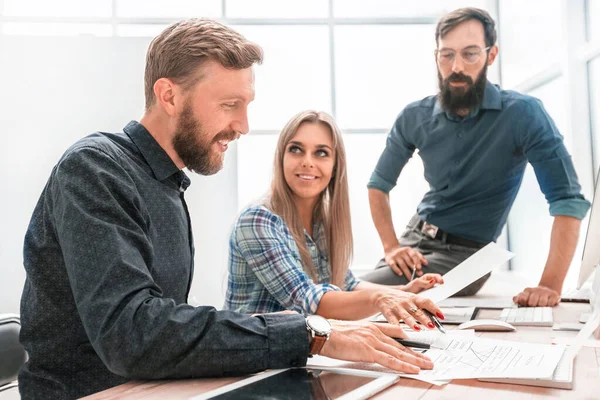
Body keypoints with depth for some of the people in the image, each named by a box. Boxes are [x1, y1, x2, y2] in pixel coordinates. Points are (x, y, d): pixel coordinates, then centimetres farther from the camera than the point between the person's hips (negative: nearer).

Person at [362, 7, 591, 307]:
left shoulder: (522, 114, -16)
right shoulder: (414, 118, -3)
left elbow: (568, 200, -19)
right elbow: (378, 185, 8)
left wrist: (550, 285, -29)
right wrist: (391, 247, -6)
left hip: (465, 252, -5)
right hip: (414, 237, 5)